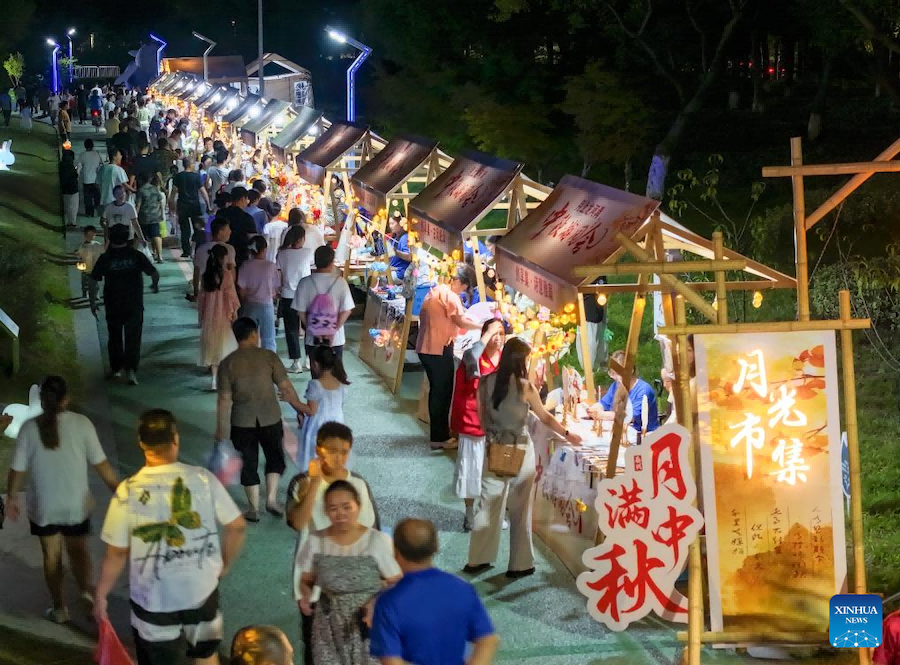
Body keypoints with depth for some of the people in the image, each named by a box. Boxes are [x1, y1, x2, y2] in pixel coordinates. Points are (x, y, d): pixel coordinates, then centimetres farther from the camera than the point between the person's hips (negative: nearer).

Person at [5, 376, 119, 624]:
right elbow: (100, 463, -9)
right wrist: (118, 489, 4)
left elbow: (18, 469, -7)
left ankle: (59, 608, 26)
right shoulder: (81, 423, -13)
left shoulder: (30, 428, -13)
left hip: (43, 506, 1)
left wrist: (12, 497, 9)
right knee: (79, 548, 22)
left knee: (51, 555, 18)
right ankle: (86, 590, 32)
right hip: (76, 504, -1)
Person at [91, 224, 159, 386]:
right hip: (134, 305, 0)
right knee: (133, 338, 3)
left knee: (115, 337, 17)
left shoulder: (105, 258, -6)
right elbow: (154, 273, -9)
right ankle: (131, 369, -13)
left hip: (113, 305, 0)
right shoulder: (136, 256, -6)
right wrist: (155, 286, 10)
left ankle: (116, 368, 24)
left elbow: (94, 280, -3)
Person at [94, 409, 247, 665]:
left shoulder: (127, 492, -16)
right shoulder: (203, 479, -12)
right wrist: (224, 566, 11)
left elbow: (117, 553, -11)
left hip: (153, 598, -2)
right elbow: (237, 527, -7)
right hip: (201, 590, 2)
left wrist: (101, 594, 4)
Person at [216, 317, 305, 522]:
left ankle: (254, 509, 17)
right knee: (275, 457, 20)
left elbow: (224, 399, -6)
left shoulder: (228, 363, -6)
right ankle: (271, 499, 9)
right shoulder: (269, 357, -8)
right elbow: (286, 387, -9)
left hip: (242, 421, 0)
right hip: (270, 418, 0)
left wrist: (221, 429, 1)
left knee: (249, 463, 13)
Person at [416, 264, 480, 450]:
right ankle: (440, 438, 3)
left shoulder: (435, 291, 14)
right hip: (440, 350, -9)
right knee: (442, 393, -1)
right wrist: (484, 327, -14)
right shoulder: (449, 295, -15)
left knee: (436, 391, 18)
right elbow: (462, 321, -23)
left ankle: (438, 433, 26)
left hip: (425, 348, 9)